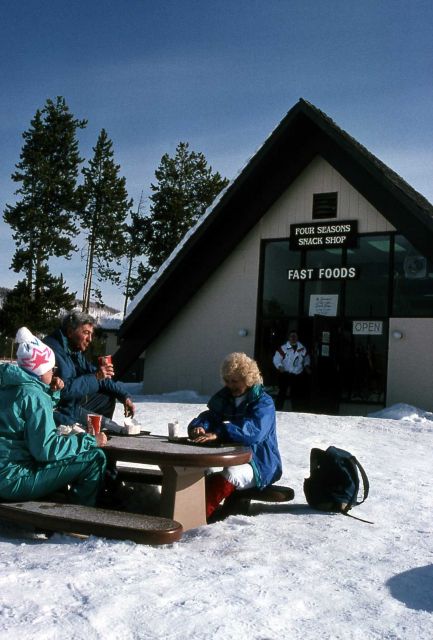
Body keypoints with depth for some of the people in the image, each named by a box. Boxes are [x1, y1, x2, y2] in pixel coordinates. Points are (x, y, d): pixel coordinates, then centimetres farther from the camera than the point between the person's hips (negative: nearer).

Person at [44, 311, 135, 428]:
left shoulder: (76, 351, 10)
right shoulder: (55, 349, -22)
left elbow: (102, 378, 15)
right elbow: (64, 389, -31)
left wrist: (125, 396, 8)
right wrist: (95, 376, -26)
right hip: (61, 410, -10)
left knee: (109, 398, 12)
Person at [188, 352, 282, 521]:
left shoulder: (264, 403, -10)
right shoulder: (224, 398, 13)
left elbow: (253, 431, -28)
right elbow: (207, 417, 4)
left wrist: (218, 433, -42)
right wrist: (199, 427, -23)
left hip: (258, 464, -7)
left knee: (230, 474, -36)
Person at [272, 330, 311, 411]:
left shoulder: (302, 348, 4)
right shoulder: (283, 348, -9)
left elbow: (306, 359, 20)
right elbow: (276, 359, -13)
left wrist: (307, 366, 3)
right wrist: (280, 367, -29)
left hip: (298, 375, 4)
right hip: (285, 374, -4)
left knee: (295, 394, 14)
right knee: (282, 392, -5)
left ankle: (295, 412, 27)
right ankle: (278, 411, 5)